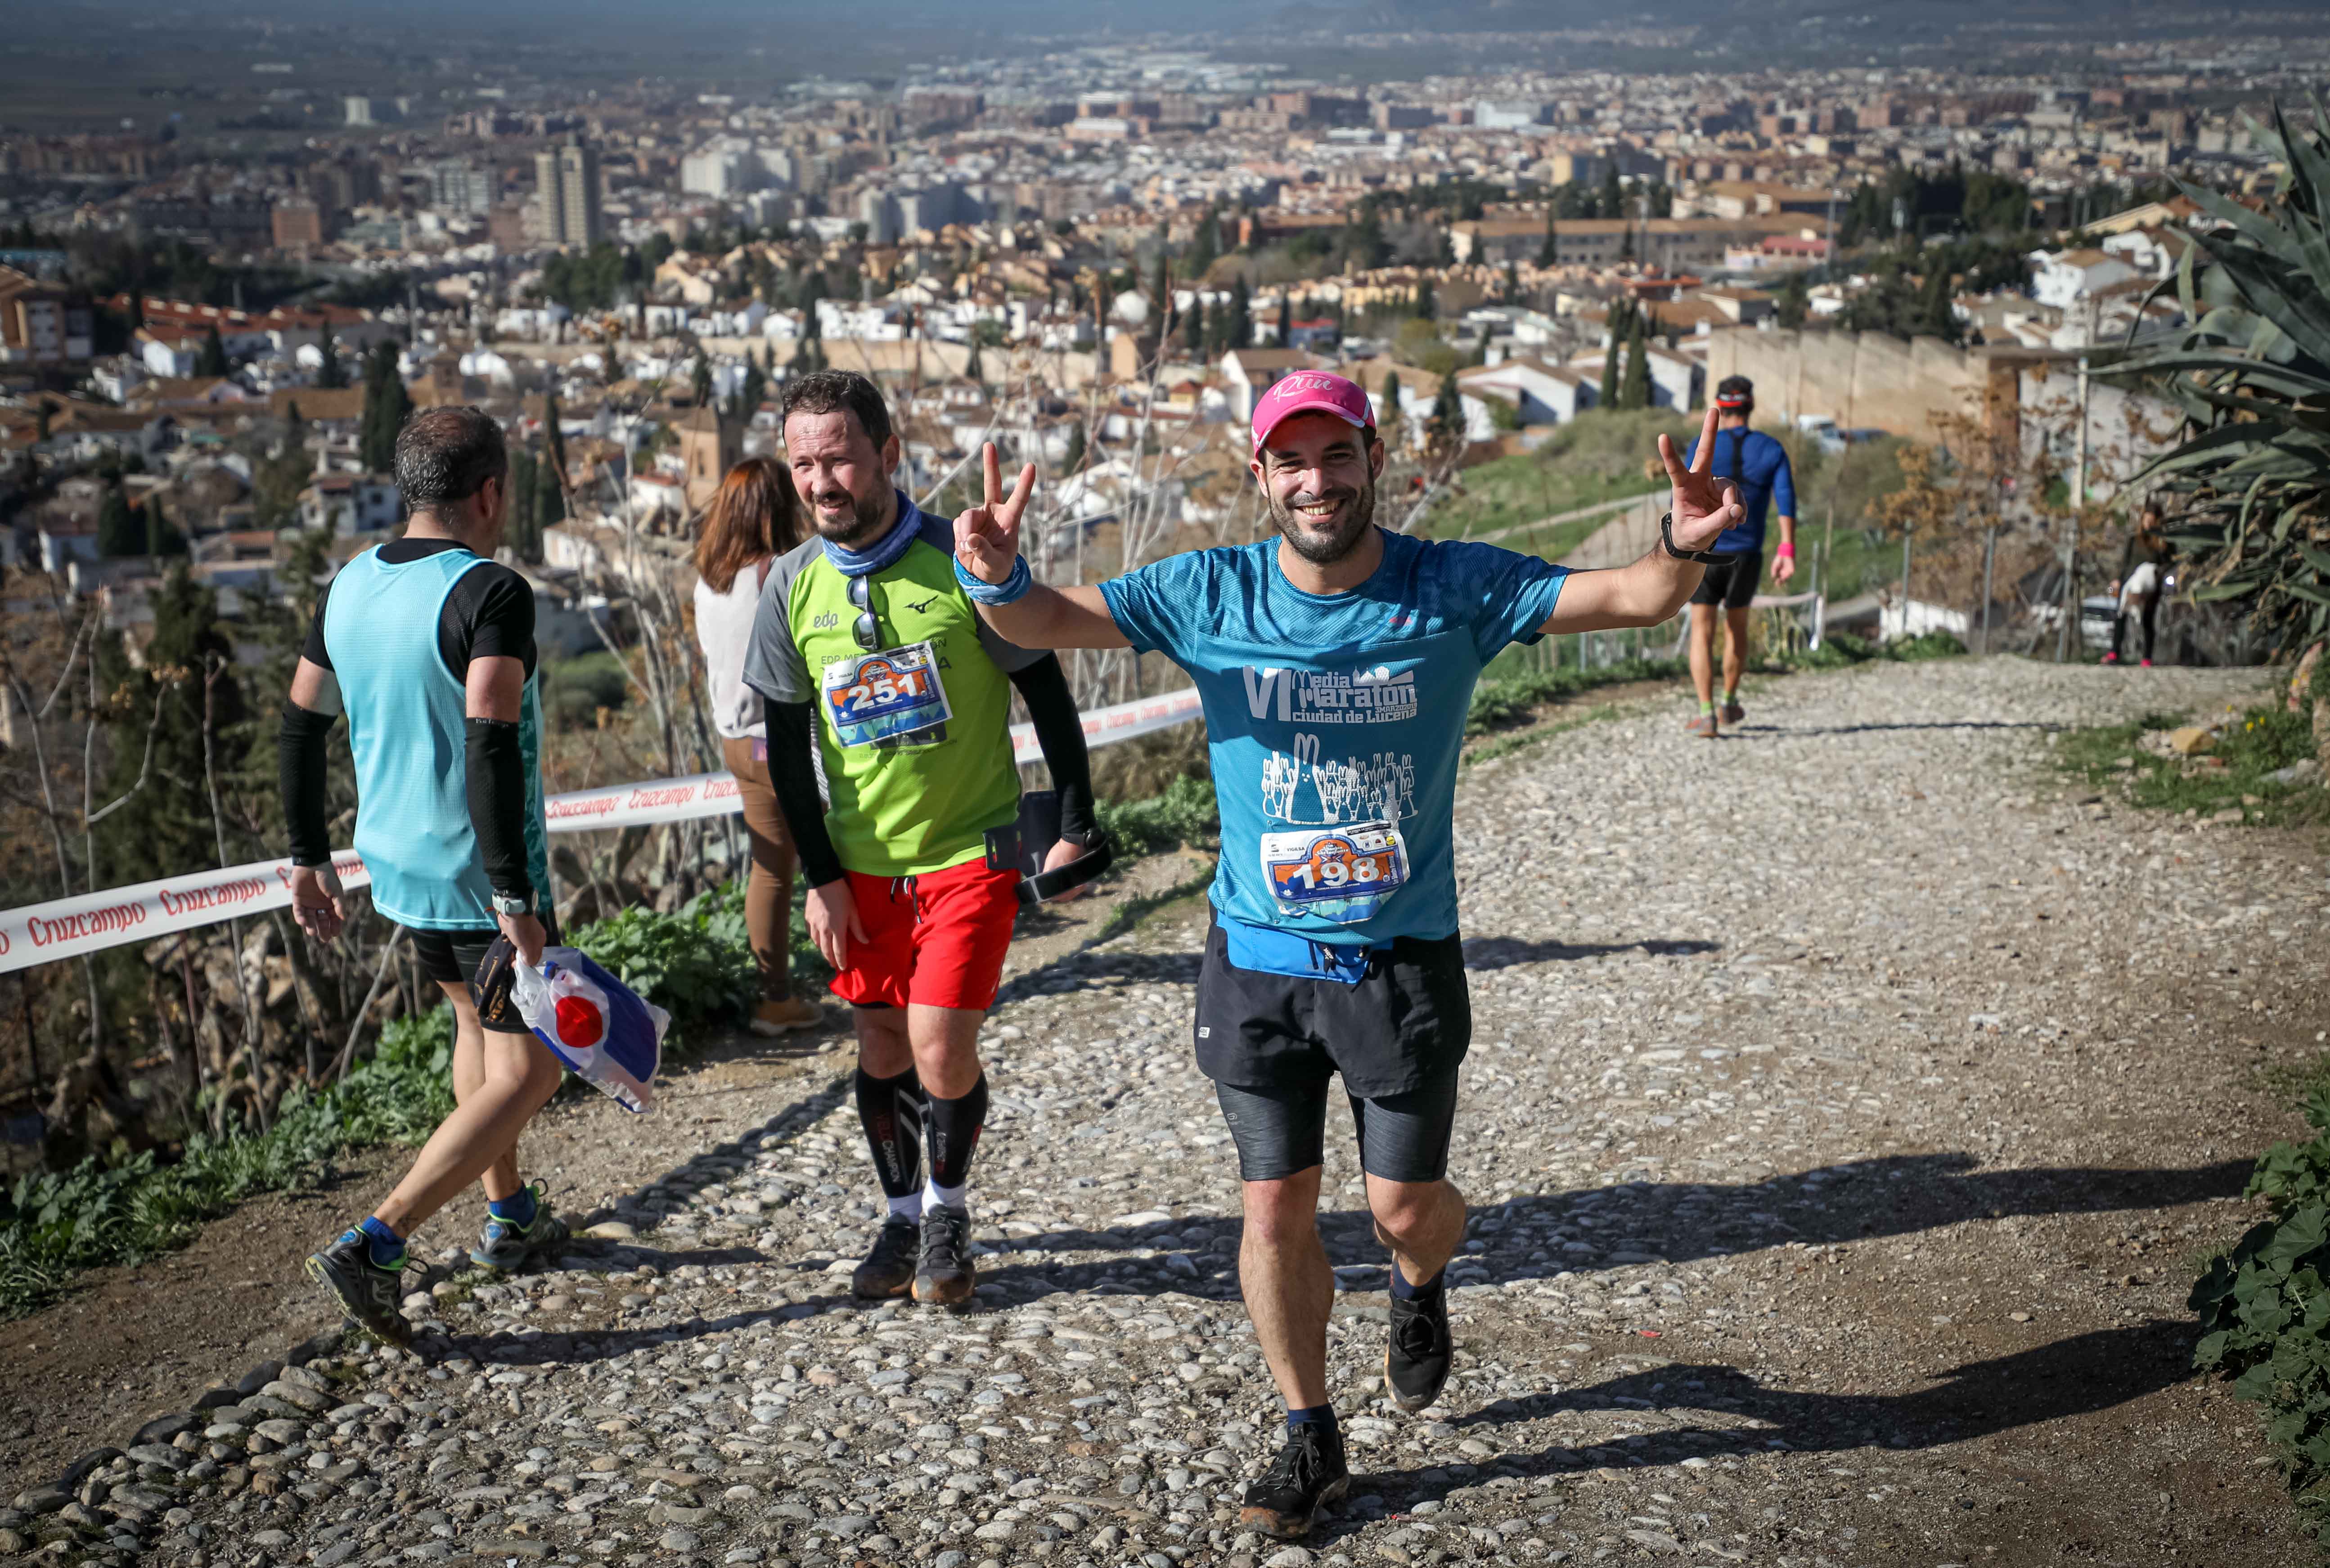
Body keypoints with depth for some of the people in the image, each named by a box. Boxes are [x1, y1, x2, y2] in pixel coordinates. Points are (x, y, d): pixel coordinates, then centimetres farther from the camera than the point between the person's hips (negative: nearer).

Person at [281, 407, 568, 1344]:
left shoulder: (349, 588, 5)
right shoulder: (491, 594, -19)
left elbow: (300, 727, 11)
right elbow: (490, 745, -28)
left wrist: (309, 858, 21)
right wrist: (514, 899, -26)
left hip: (396, 868, 8)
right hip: (480, 879, -8)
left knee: (477, 1021, 27)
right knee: (525, 1073, 1)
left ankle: (509, 1218, 38)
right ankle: (375, 1248, -8)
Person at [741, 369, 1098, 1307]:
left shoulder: (960, 562, -14)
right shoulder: (793, 585, -3)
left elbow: (1046, 693, -5)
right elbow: (786, 742, 5)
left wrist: (1074, 826, -4)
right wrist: (820, 874, 1)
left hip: (971, 848, -3)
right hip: (862, 860, 4)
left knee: (940, 1047, -8)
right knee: (881, 1048, 10)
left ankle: (949, 1211, 18)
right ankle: (904, 1216, 30)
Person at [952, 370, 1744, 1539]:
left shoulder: (1454, 590, -8)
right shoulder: (1210, 594, -7)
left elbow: (1636, 599, -13)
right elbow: (1044, 625, -10)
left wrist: (1684, 547, -37)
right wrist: (997, 578, -34)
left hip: (1402, 961, -1)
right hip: (1256, 961, 1)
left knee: (1404, 1207, 7)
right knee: (1275, 1207, 7)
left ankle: (1419, 1289, 46)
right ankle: (1310, 1438, 27)